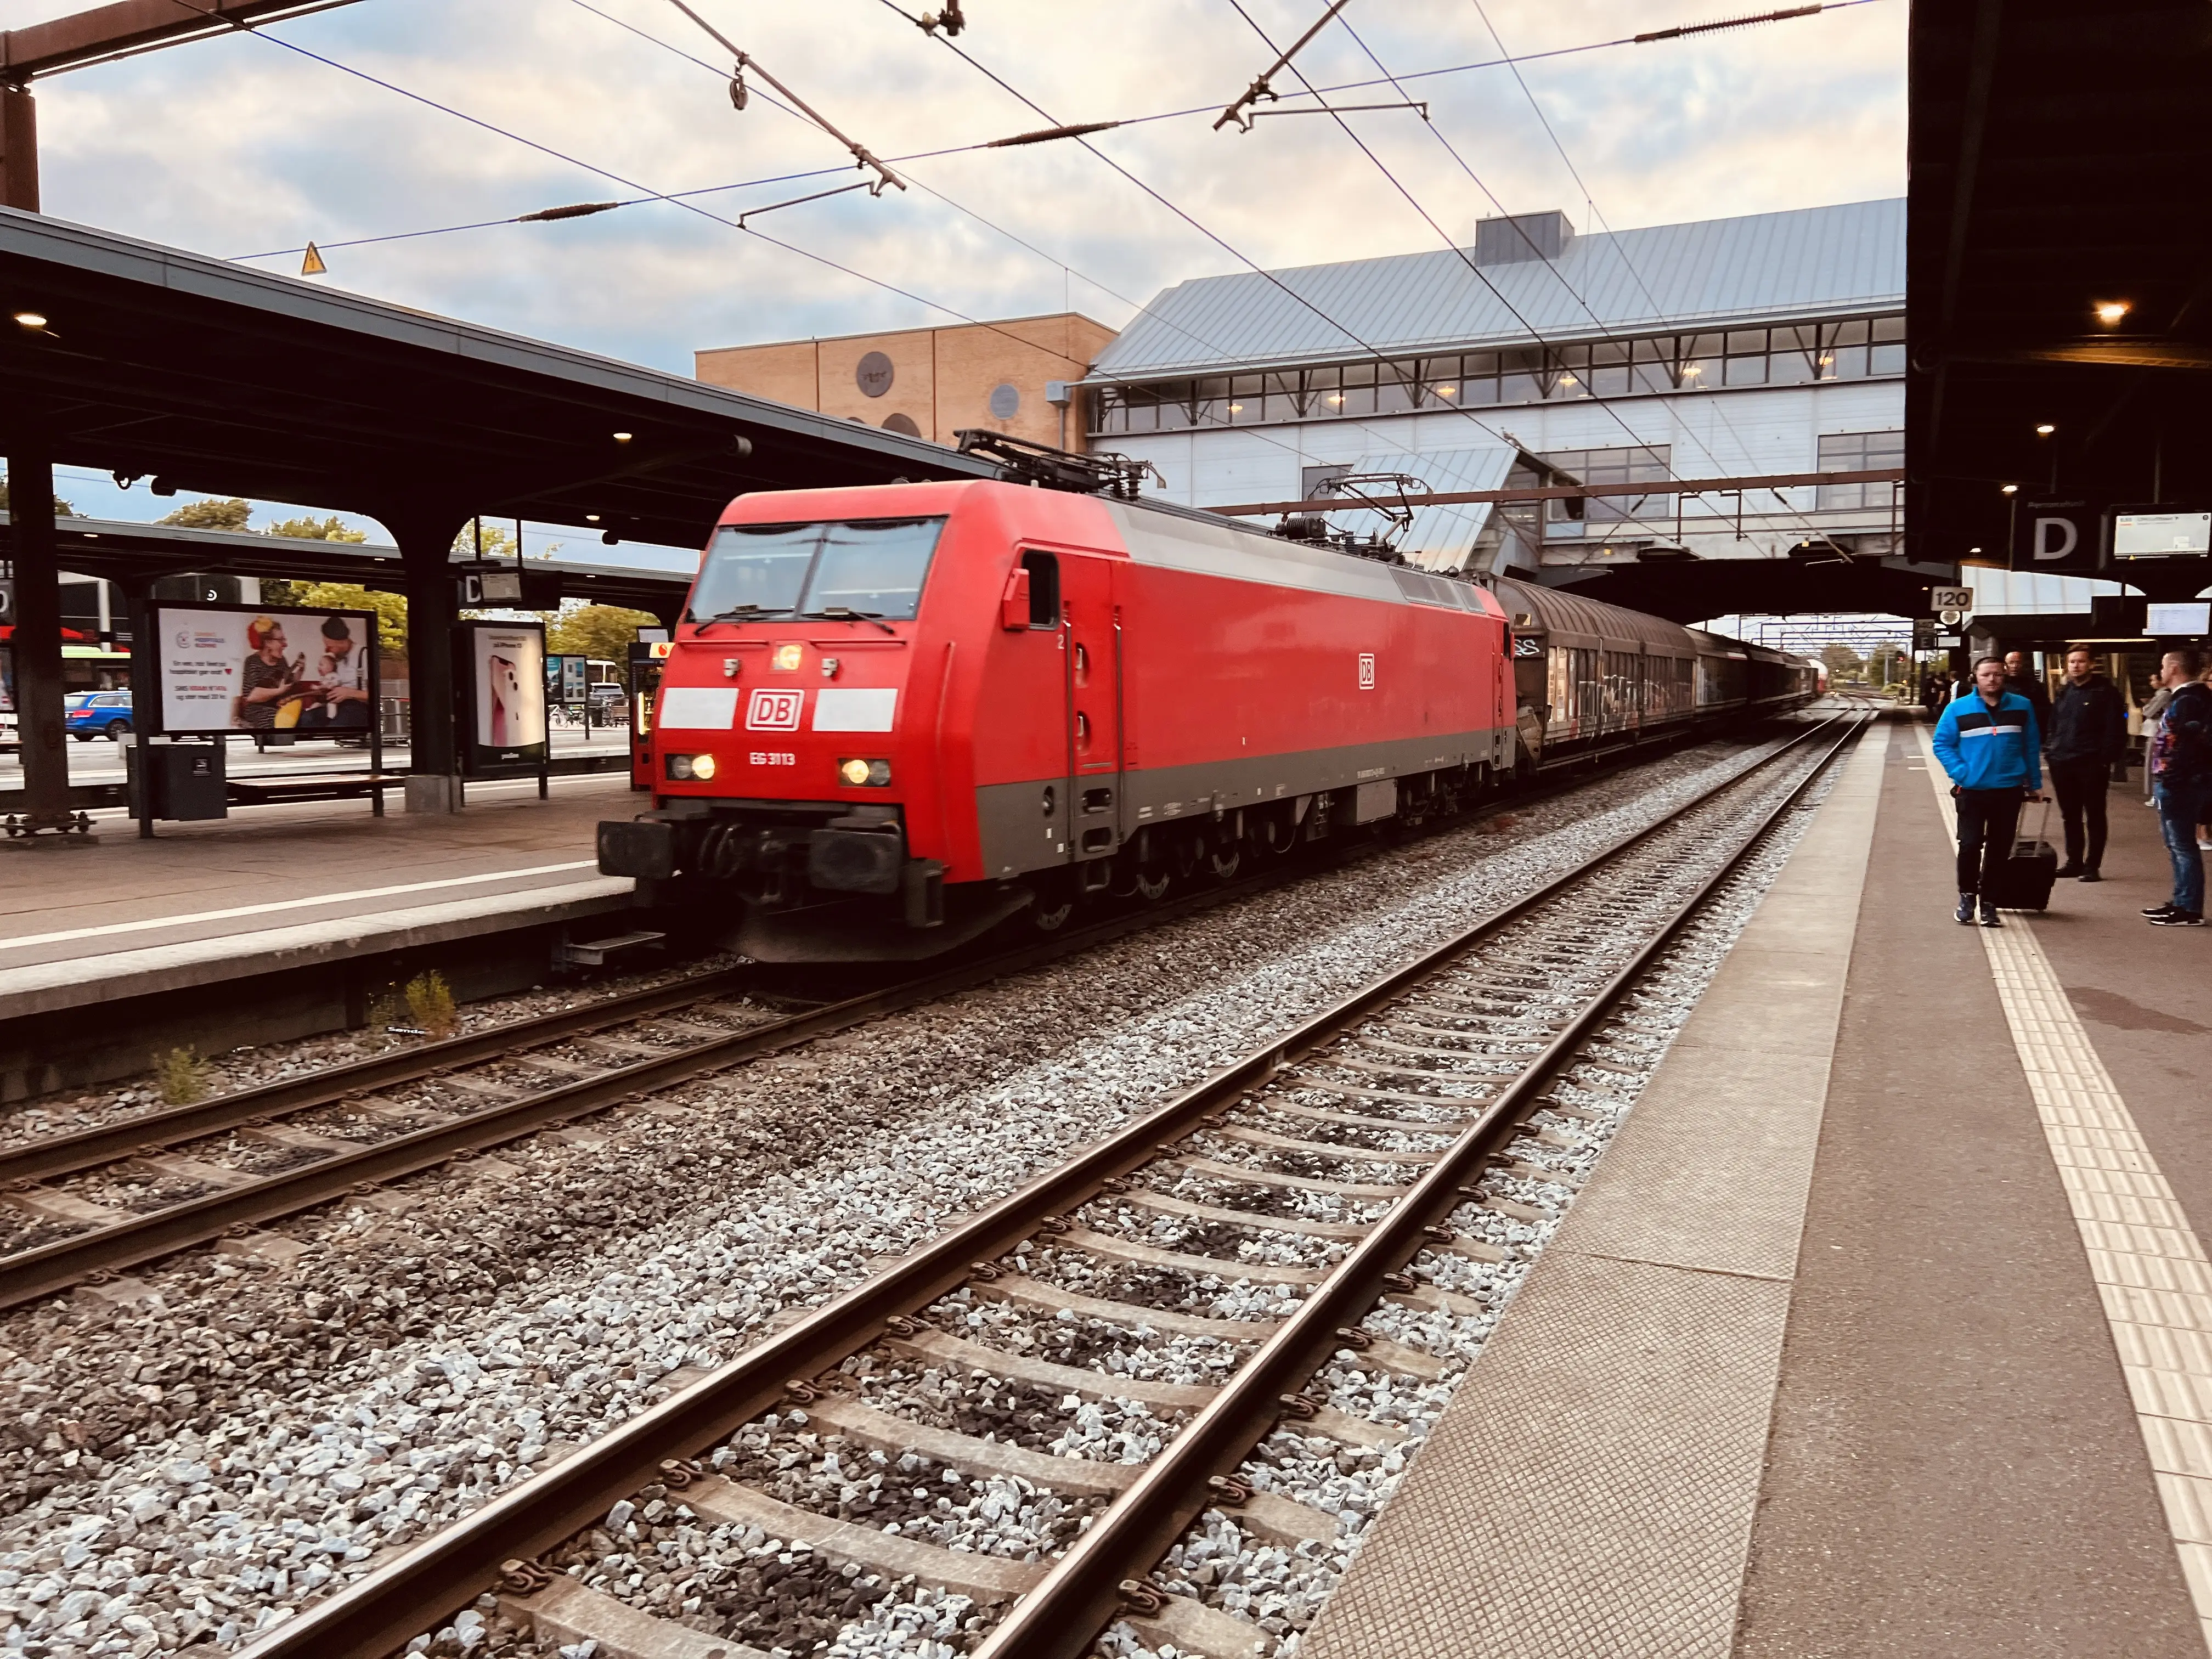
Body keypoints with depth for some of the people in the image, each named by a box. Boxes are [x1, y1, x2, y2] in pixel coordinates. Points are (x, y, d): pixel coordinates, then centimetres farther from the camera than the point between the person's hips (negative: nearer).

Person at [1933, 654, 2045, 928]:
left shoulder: (2022, 707, 5)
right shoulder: (1958, 709, -3)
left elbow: (2032, 747, 10)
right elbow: (1942, 744, 0)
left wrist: (2035, 784, 10)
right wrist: (1961, 774, -11)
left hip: (2009, 790, 2)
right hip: (1972, 791, -2)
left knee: (2000, 850, 7)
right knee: (1970, 845, -6)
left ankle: (1989, 903, 18)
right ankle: (1966, 897, 14)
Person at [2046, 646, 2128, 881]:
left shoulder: (2106, 692, -5)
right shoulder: (2063, 693, 15)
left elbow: (2116, 729, -10)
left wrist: (2107, 758, -16)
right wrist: (2053, 752, 9)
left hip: (2092, 765, -6)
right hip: (2063, 764, 6)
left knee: (2094, 817, 1)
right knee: (2070, 816, 12)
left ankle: (2092, 866, 4)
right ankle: (2074, 862, 20)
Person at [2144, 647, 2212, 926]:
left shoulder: (2189, 701, -18)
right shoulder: (2182, 698, 16)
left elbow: (2187, 747, -25)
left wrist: (2170, 781, -25)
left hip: (2179, 784, -11)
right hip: (2173, 783, 11)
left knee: (2182, 846, -5)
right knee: (2177, 845, 17)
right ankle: (2182, 902, 26)